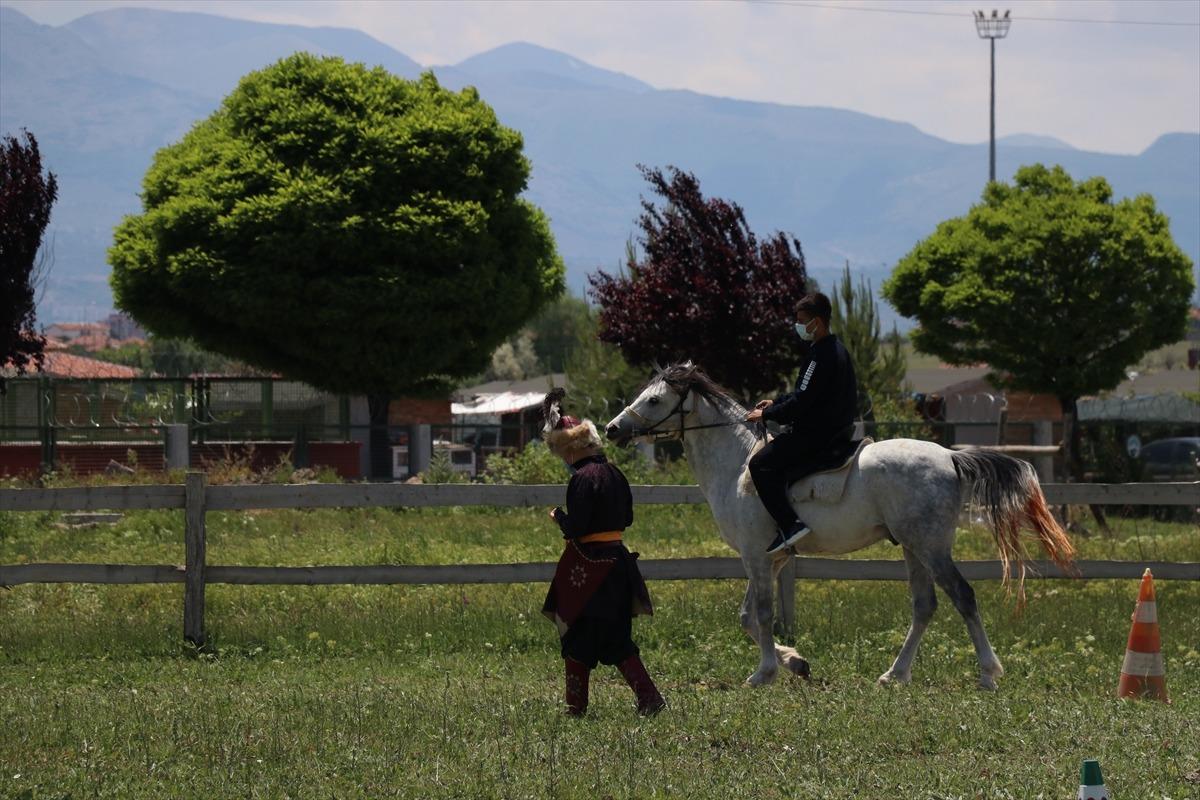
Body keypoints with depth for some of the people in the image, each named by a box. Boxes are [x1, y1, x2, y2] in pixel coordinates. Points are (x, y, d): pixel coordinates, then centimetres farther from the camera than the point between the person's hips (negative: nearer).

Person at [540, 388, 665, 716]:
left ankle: (576, 706, 10)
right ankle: (649, 697, 2)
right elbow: (627, 517, 16)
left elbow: (574, 528, -21)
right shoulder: (614, 474, 8)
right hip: (617, 560, 8)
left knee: (578, 638, 4)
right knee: (616, 640, 12)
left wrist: (558, 516, -2)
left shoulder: (582, 478, -18)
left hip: (587, 564, -8)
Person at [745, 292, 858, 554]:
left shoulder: (821, 356, -20)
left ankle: (790, 523, -22)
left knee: (761, 464, -14)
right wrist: (775, 403, 17)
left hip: (817, 433, -11)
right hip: (835, 429, 11)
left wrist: (767, 414, -10)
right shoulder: (837, 350, 13)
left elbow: (802, 401, -21)